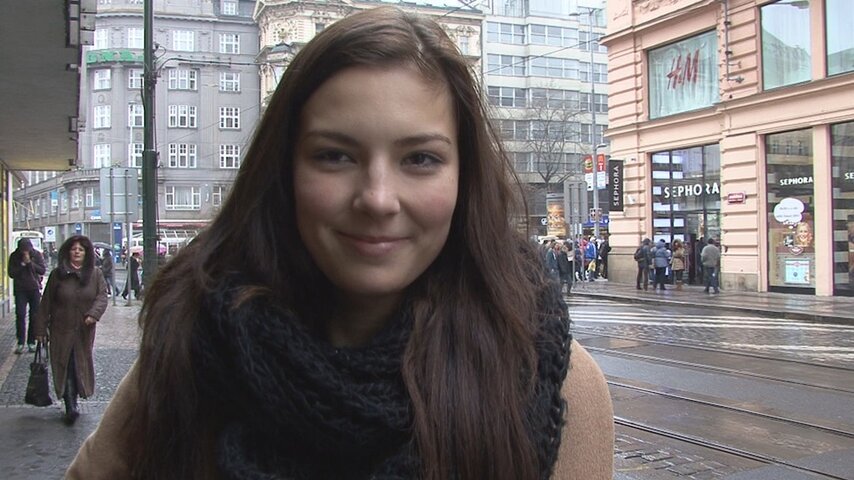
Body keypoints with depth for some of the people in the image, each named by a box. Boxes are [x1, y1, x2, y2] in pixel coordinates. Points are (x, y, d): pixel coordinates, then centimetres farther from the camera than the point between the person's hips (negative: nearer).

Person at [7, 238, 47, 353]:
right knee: (20, 315, -6)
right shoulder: (14, 256, 0)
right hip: (20, 290, 0)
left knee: (34, 316, 2)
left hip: (35, 289, 0)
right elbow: (11, 273, -4)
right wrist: (22, 264, -14)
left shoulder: (37, 255, -1)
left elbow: (42, 270, -7)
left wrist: (30, 262, -16)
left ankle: (31, 342, 10)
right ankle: (20, 343, 0)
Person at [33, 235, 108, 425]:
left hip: (84, 331, 2)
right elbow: (46, 302, 3)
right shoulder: (57, 274, 1)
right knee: (65, 367, -7)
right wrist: (41, 328, 1)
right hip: (61, 330, -1)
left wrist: (94, 313, -22)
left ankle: (73, 402, 23)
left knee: (81, 365, 8)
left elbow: (102, 296, -3)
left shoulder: (95, 274, 4)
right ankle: (70, 407, -8)